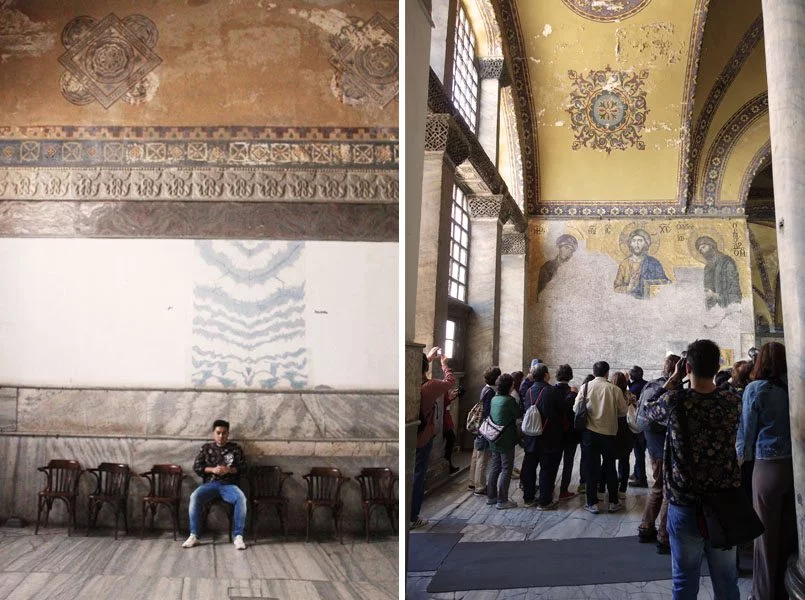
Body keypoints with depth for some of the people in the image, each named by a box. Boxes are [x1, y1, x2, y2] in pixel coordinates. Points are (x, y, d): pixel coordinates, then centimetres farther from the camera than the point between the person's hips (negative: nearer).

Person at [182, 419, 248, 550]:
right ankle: (194, 535, -23)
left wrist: (229, 470, -14)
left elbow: (243, 468, 5)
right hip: (210, 484, 1)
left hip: (228, 485, -1)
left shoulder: (236, 448, 9)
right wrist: (212, 469, -11)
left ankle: (238, 536, -27)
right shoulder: (206, 448, 12)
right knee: (194, 496, -31)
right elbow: (196, 467, 6)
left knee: (241, 497, -34)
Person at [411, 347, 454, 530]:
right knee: (417, 476, 4)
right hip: (422, 439, -5)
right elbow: (450, 381, 0)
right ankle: (413, 518, 10)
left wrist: (428, 357, 29)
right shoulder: (429, 386, -18)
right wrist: (444, 363, 15)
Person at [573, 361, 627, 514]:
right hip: (609, 432, 0)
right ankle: (613, 502, 21)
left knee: (592, 468, 8)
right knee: (610, 467, 14)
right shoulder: (614, 389, -9)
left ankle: (592, 503, 10)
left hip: (590, 432, 0)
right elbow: (623, 411, -4)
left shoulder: (585, 387, -8)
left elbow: (576, 408, -5)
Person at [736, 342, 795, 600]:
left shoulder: (755, 389, -9)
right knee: (791, 532, 14)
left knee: (767, 534, 8)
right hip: (796, 464, 3)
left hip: (768, 466, -3)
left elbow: (747, 431, -5)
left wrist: (742, 458, 11)